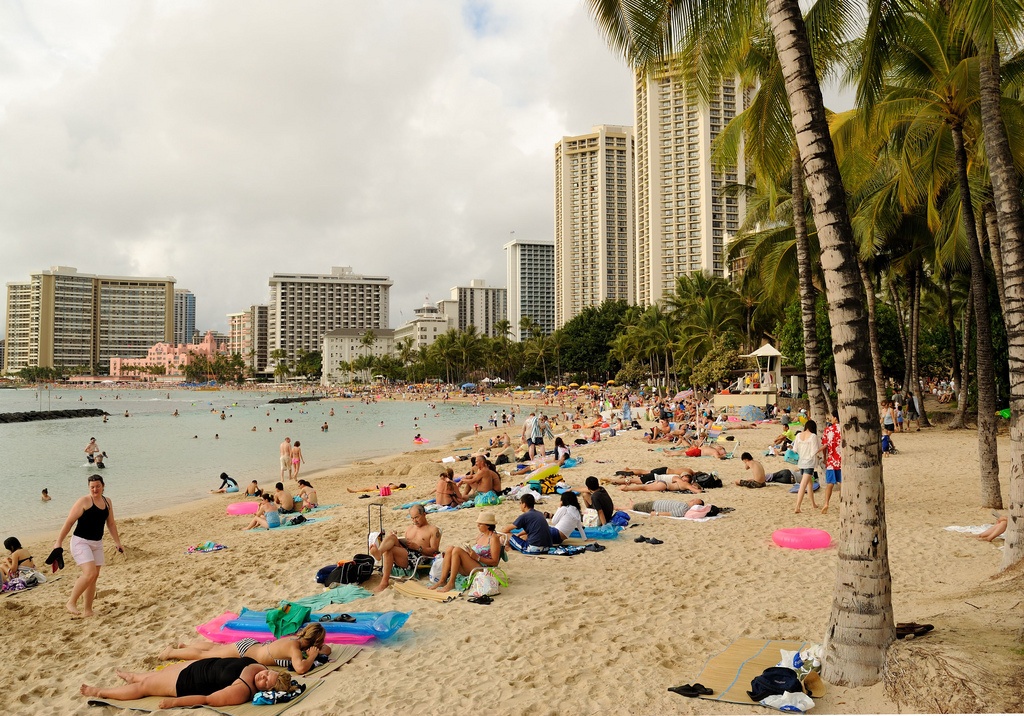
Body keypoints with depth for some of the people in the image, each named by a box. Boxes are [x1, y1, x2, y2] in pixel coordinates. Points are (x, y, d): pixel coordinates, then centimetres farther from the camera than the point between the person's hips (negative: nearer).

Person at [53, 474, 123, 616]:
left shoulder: (107, 502, 8)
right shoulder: (83, 502, -11)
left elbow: (111, 524, 17)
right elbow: (69, 522, -9)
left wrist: (118, 543, 17)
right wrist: (59, 542, -9)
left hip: (97, 543, 7)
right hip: (80, 542, -7)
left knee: (94, 576, 7)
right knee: (90, 573, -19)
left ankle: (87, 610, 15)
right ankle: (71, 602, -2)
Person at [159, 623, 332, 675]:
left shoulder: (298, 638, -11)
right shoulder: (294, 646, -33)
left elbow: (327, 650, 3)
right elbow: (300, 668, -50)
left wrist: (317, 650, -18)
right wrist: (312, 656, -32)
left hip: (250, 645, 7)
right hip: (243, 651, -7)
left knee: (215, 648, 31)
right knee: (204, 655, 15)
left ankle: (186, 646, 51)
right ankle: (172, 652, 33)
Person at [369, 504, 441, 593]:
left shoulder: (433, 530, 9)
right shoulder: (409, 528, 30)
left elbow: (434, 551, 0)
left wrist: (417, 547, -12)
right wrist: (398, 541, 4)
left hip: (418, 557, -6)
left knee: (389, 549, -29)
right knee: (391, 537, -21)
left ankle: (384, 581, -39)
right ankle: (379, 552, -53)